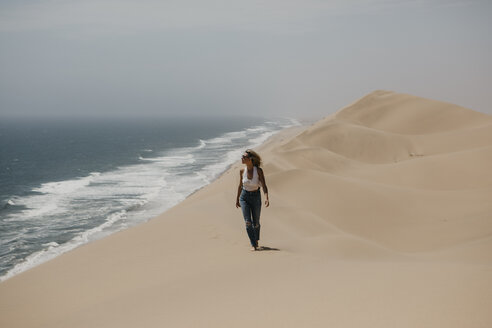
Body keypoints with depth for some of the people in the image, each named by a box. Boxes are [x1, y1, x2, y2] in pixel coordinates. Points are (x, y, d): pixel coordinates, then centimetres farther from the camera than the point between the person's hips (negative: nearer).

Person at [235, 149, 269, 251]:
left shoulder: (258, 170, -13)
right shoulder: (242, 171, -4)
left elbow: (264, 185, -16)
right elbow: (240, 186, 9)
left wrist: (266, 198, -30)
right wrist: (237, 199, 16)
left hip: (256, 197, -1)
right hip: (244, 197, 1)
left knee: (256, 223, 11)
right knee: (248, 222, -12)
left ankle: (256, 241, 37)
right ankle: (253, 245, -7)